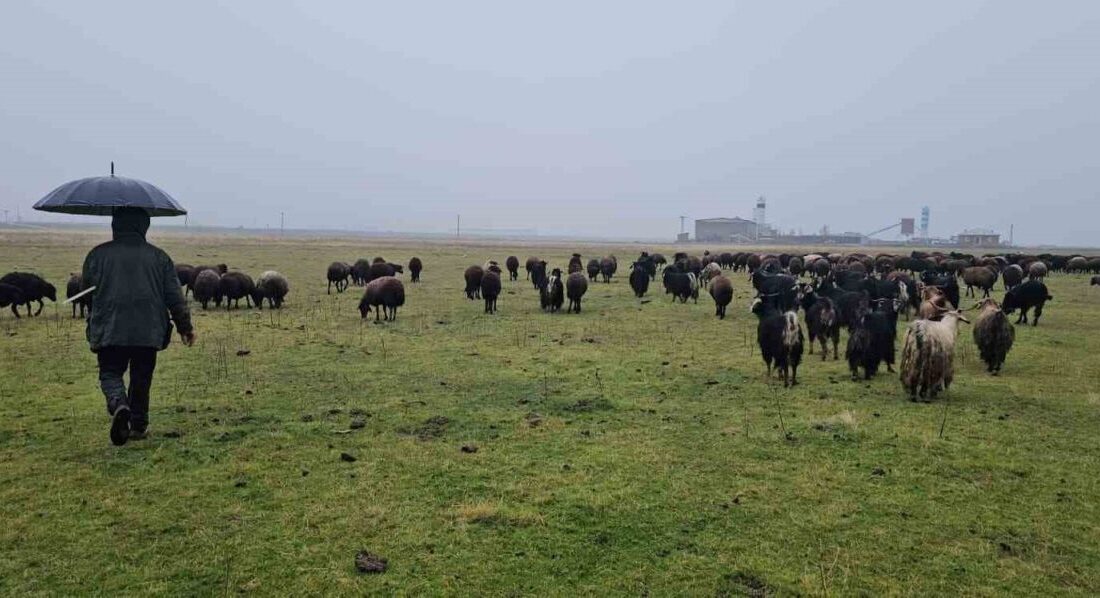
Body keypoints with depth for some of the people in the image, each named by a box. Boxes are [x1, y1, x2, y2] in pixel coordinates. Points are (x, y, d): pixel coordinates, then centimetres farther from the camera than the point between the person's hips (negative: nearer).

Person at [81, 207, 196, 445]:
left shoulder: (98, 255, 3)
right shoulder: (158, 257, 3)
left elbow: (87, 290, 12)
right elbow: (175, 297, 2)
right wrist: (185, 327, 9)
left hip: (108, 330, -1)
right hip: (149, 331, 1)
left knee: (110, 374, 9)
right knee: (141, 379, 13)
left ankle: (119, 405, -20)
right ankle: (138, 425, 19)